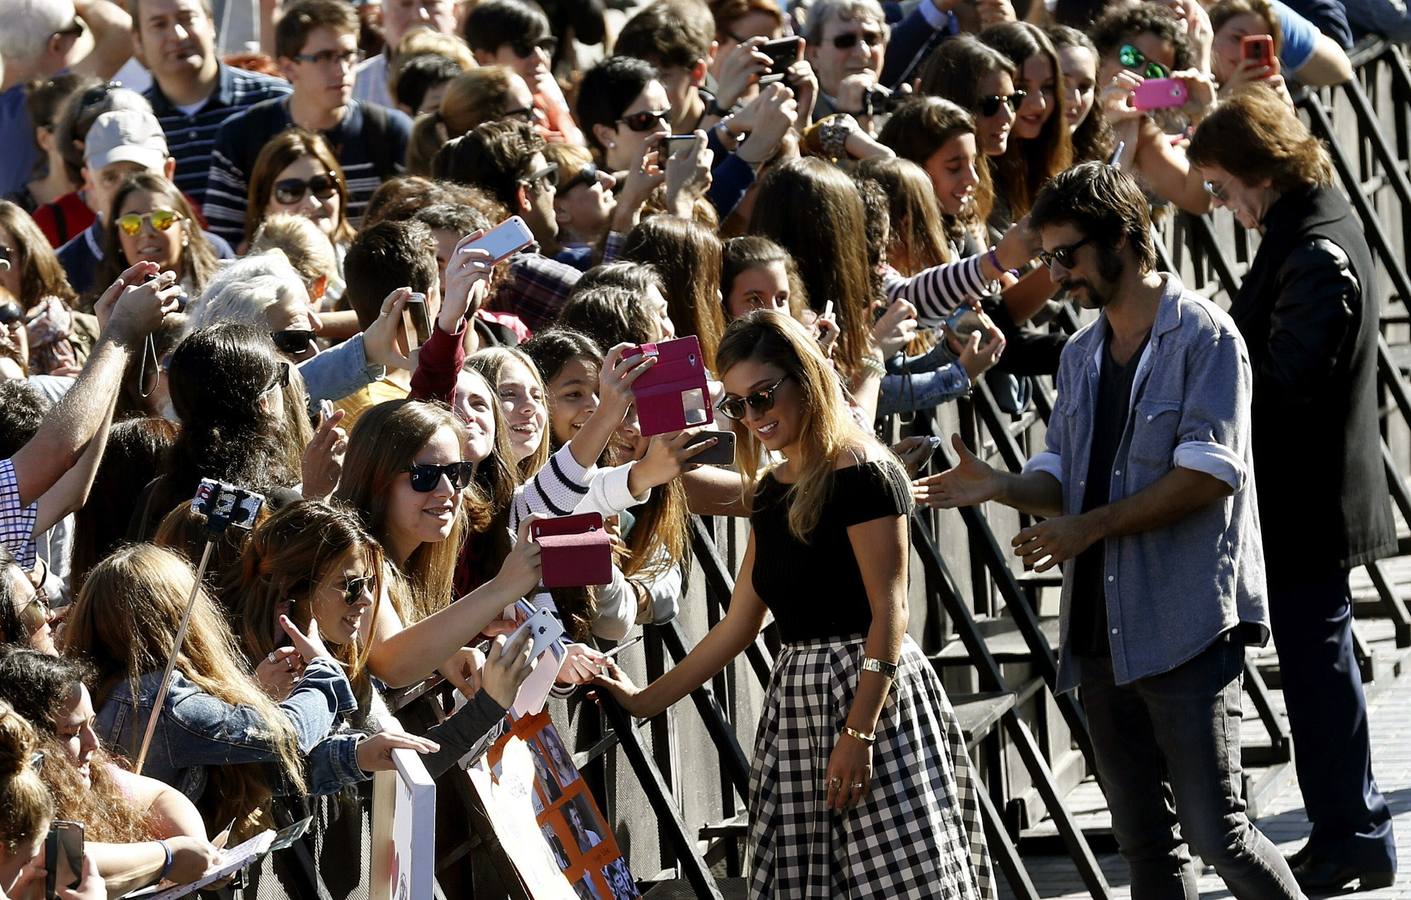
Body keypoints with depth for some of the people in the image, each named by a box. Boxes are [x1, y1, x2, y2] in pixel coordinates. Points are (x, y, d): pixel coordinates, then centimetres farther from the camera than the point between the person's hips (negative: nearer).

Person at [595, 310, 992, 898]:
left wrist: (859, 734, -20)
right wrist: (645, 701, 22)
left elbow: (888, 612, -13)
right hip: (797, 704, 8)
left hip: (872, 695, -8)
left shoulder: (862, 474, -8)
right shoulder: (771, 492, 16)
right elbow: (739, 624, 22)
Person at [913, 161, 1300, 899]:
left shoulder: (1203, 335, -7)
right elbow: (1062, 476, 16)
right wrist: (1002, 488, -6)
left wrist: (1090, 527, -17)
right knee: (1146, 840, 9)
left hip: (1187, 625, -8)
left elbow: (1208, 472, -16)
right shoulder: (1081, 356, 17)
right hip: (1103, 631, 8)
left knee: (1215, 829, -11)